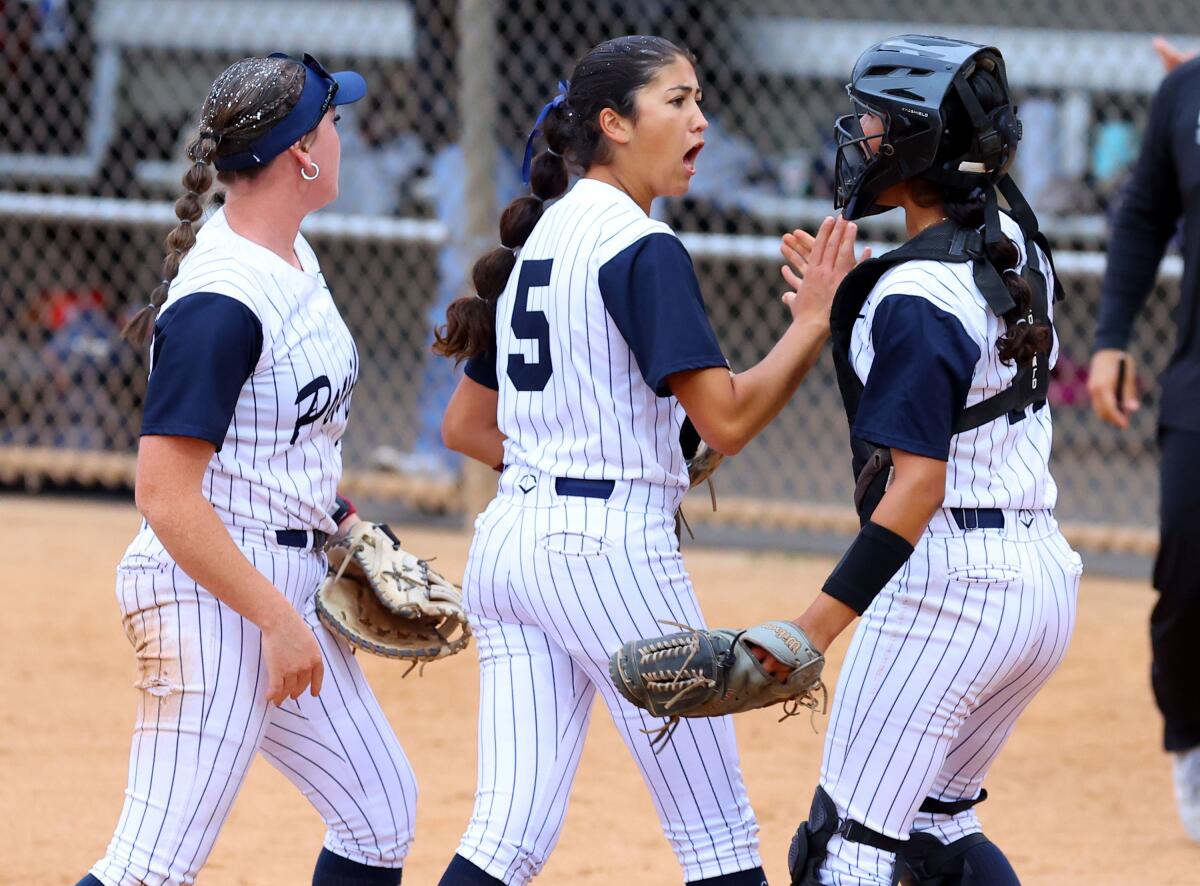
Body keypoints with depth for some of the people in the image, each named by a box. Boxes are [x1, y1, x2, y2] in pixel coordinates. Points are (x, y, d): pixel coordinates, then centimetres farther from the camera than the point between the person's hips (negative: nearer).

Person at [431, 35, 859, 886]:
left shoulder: (536, 240, 15)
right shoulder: (643, 249, -11)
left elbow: (465, 427, 19)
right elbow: (726, 418, -18)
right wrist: (815, 323, -10)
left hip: (506, 547, 8)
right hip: (612, 548, -8)